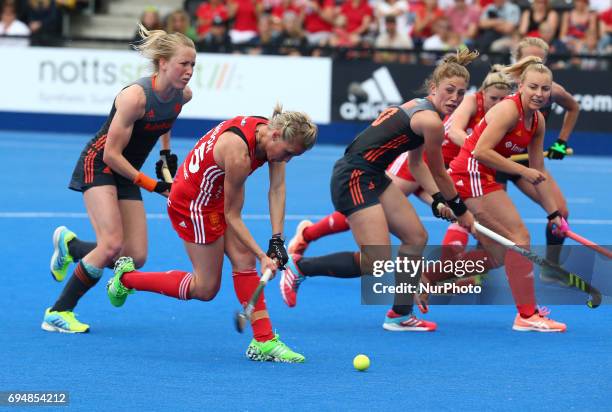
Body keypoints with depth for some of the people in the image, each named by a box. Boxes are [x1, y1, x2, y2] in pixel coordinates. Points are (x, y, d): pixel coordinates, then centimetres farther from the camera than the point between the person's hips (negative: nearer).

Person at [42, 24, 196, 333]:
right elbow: (111, 154, -22)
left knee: (135, 257, -2)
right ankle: (58, 313, -11)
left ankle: (70, 245, 24)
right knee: (112, 245, -23)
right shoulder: (135, 97, -27)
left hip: (126, 174, 7)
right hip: (98, 166, -7)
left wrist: (167, 155, 17)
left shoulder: (183, 96, -6)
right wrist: (152, 186, -22)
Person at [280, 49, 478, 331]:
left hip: (373, 176, 11)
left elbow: (416, 163, 25)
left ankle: (400, 315, 20)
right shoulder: (431, 121, -16)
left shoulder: (419, 107, 13)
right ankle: (299, 268, -2)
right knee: (377, 265, -14)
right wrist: (462, 212, 11)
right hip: (354, 178, -11)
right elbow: (439, 174, -3)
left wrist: (438, 200, 13)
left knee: (416, 237, 14)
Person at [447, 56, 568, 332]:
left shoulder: (537, 121, 10)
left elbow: (538, 173, 15)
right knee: (519, 236, -13)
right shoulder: (509, 110, -17)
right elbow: (481, 151, -25)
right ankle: (527, 315, -10)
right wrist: (522, 171, -22)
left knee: (497, 255, 12)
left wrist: (554, 213, 13)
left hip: (481, 179, 10)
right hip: (471, 174, -10)